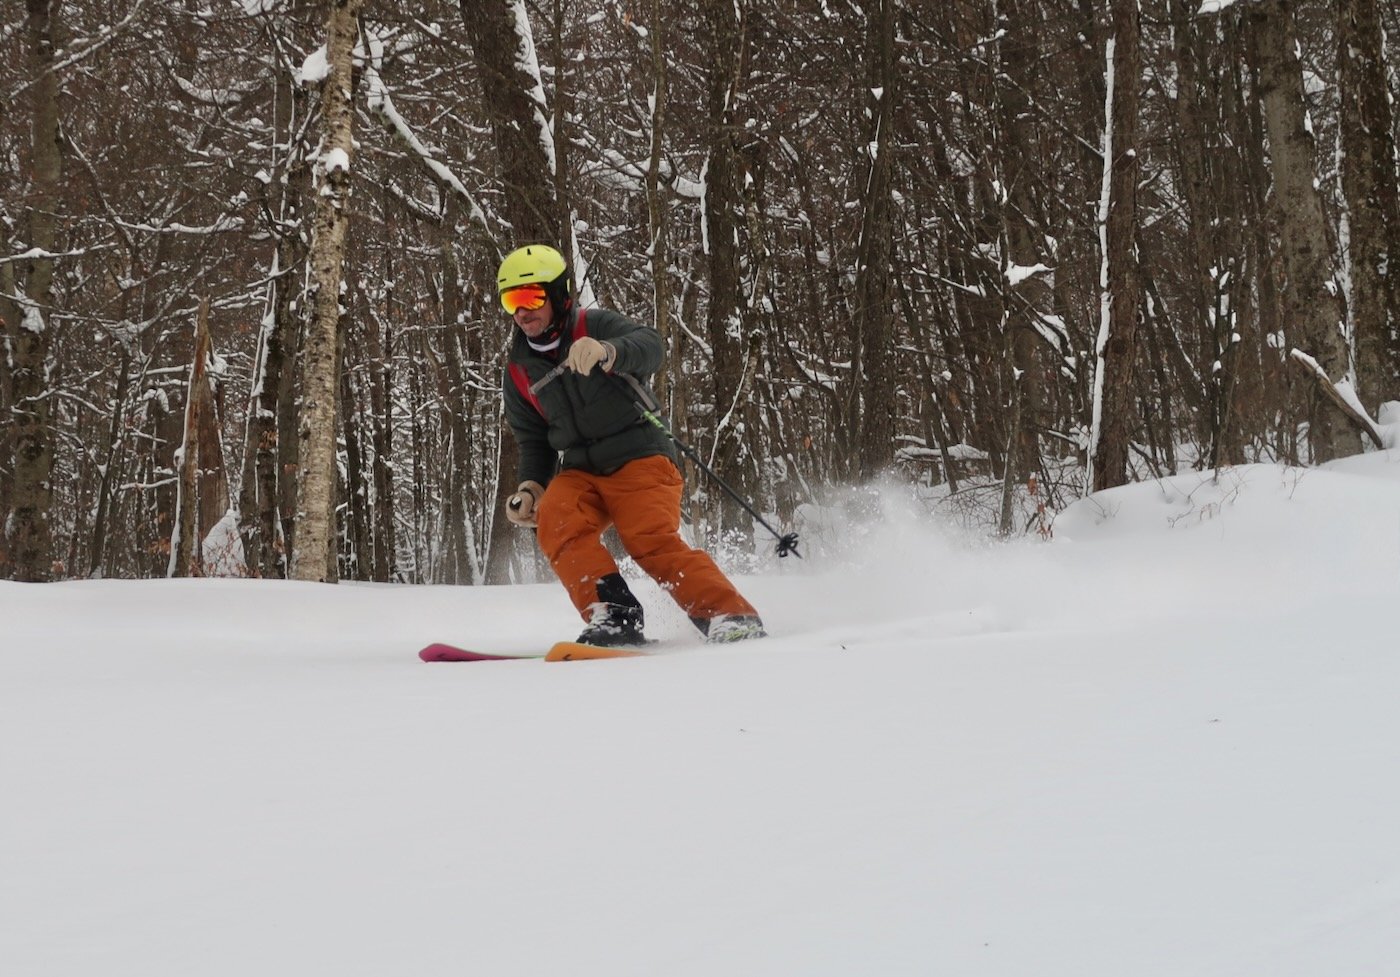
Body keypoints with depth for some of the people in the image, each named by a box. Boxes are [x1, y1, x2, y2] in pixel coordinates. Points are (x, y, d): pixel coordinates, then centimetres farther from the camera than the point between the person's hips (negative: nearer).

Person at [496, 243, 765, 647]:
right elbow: (534, 439, 21)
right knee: (556, 522, -25)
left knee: (652, 539, -26)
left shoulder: (594, 326, -6)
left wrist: (606, 352, -47)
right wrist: (531, 486, 3)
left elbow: (650, 346, -26)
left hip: (639, 460, -5)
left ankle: (732, 617, -25)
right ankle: (613, 615, -30)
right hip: (579, 473, 5)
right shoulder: (519, 370, 11)